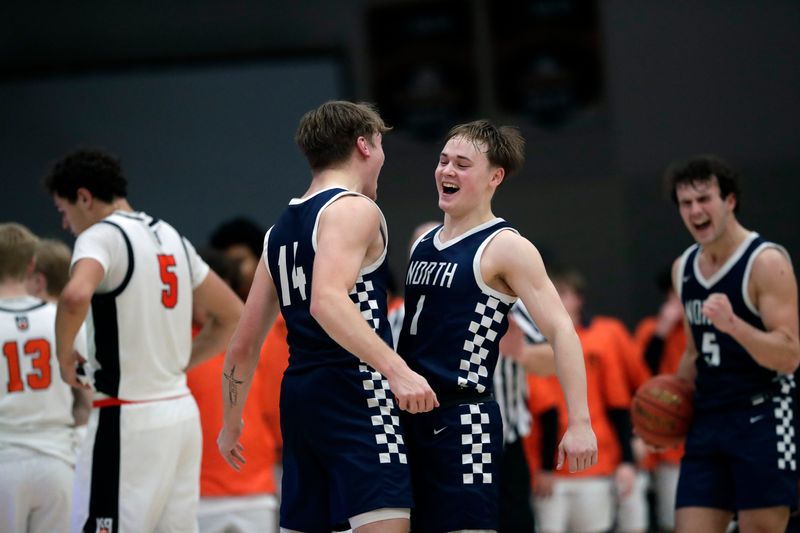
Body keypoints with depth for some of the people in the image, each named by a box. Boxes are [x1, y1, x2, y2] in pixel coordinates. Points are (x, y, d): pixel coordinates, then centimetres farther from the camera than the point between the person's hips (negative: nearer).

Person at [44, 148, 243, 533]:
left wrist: (64, 354, -16)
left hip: (127, 421, -8)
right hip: (181, 412, 8)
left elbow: (76, 295, -32)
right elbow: (231, 315, 22)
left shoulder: (102, 236, -11)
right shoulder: (171, 237, 15)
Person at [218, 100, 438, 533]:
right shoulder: (354, 209, -5)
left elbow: (243, 345, 23)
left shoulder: (280, 231, 20)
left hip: (299, 395, 9)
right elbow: (328, 301, -23)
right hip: (354, 393, -9)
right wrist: (397, 370, -32)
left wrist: (231, 424, 34)